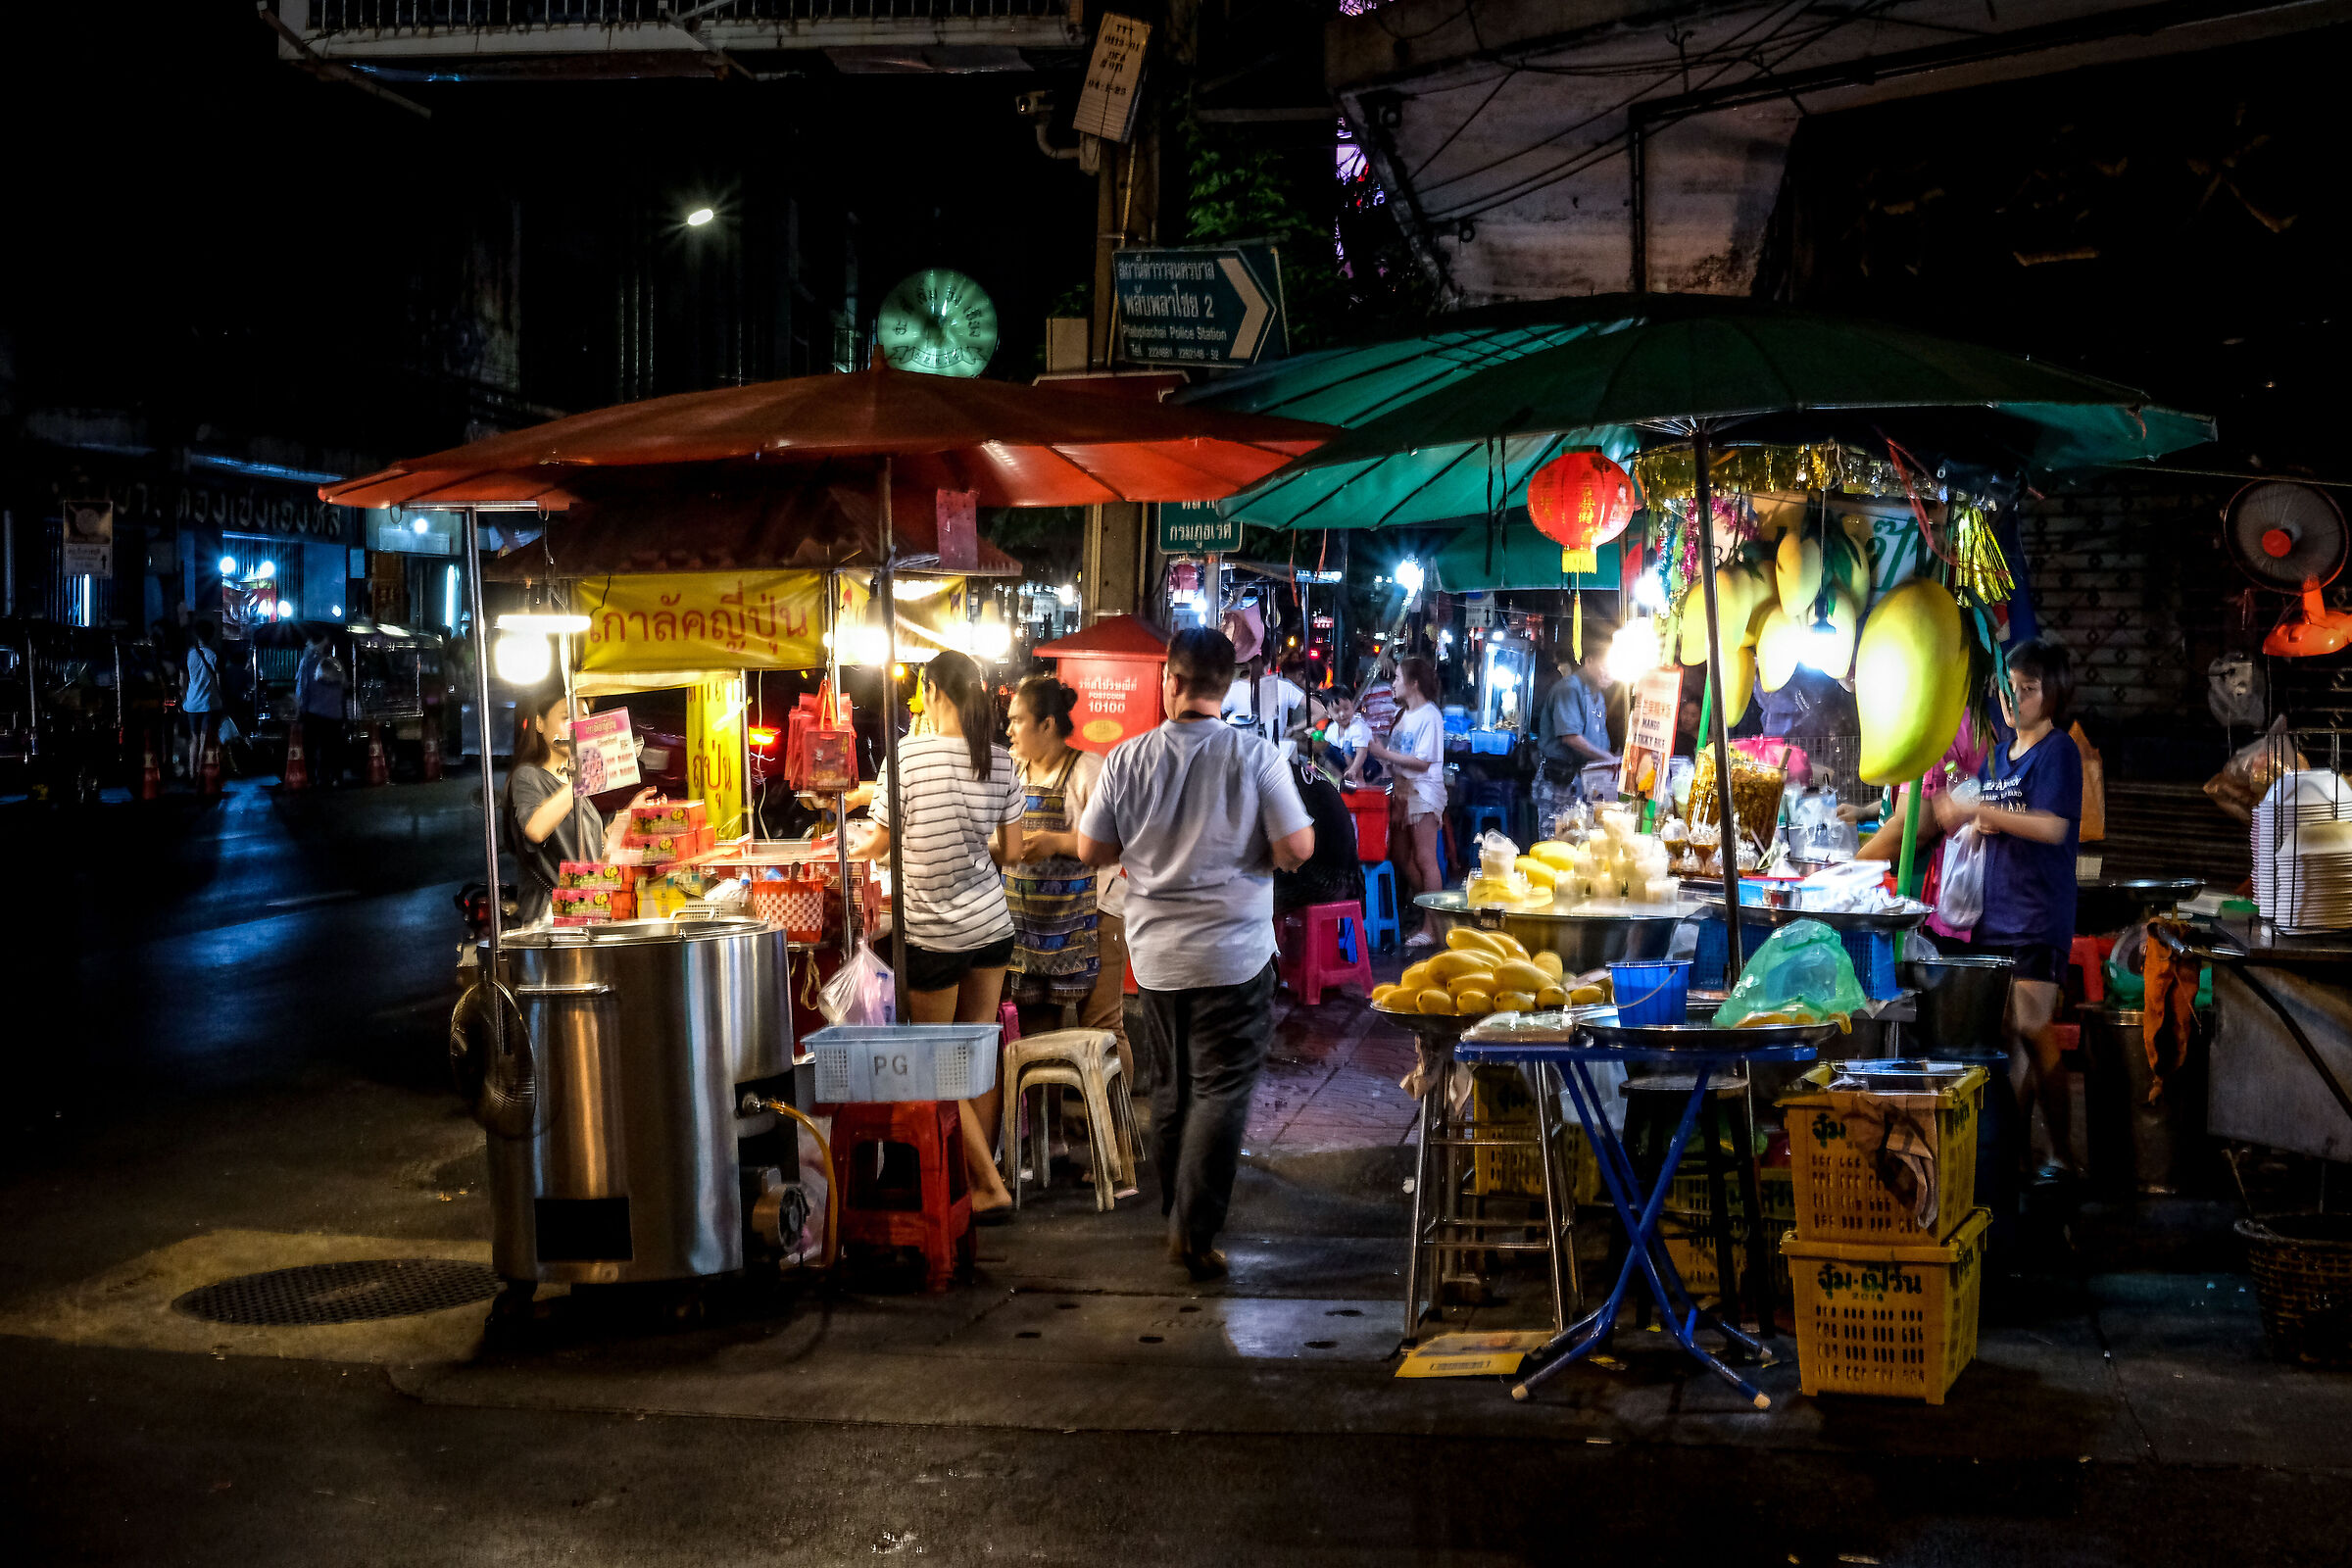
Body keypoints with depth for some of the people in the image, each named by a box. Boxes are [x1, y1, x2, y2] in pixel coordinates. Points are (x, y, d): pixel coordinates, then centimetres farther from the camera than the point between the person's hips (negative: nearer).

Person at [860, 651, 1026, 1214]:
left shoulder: (909, 754, -14)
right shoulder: (1001, 761, -2)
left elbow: (881, 842, -7)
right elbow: (1013, 851, 4)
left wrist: (859, 851, 16)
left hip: (934, 932, -5)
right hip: (993, 924, 5)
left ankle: (989, 1185, 4)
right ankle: (981, 1173, 20)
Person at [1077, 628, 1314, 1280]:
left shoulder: (1127, 760, -4)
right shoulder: (1254, 755, -12)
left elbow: (1091, 850, 4)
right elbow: (1297, 848, -13)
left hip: (1154, 954, 4)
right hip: (1233, 955, -4)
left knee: (1174, 1084, 18)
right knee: (1222, 1090, 2)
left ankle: (1176, 1215, 27)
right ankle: (1195, 1233, -2)